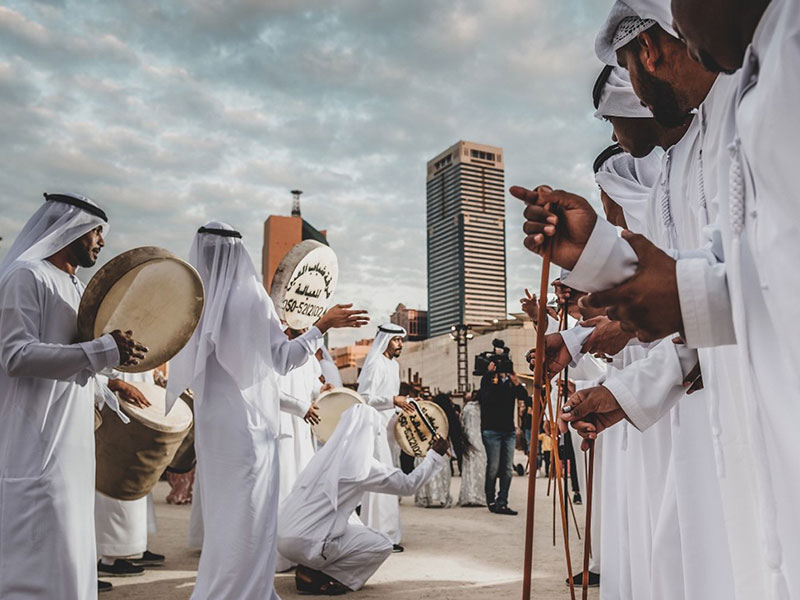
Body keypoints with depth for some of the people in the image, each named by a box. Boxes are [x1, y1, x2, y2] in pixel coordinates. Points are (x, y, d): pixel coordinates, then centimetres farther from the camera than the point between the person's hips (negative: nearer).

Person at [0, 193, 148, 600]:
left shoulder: (73, 285, 19)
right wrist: (102, 351, -27)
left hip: (70, 441, 9)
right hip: (36, 443, -9)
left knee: (68, 546, 14)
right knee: (40, 554, -5)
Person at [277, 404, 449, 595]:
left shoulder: (328, 453, 7)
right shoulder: (360, 463, -13)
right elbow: (407, 485, -5)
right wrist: (435, 455, 5)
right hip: (305, 543, -8)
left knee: (356, 527, 25)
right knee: (382, 545, 2)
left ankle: (311, 569, 10)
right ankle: (314, 576, -1)